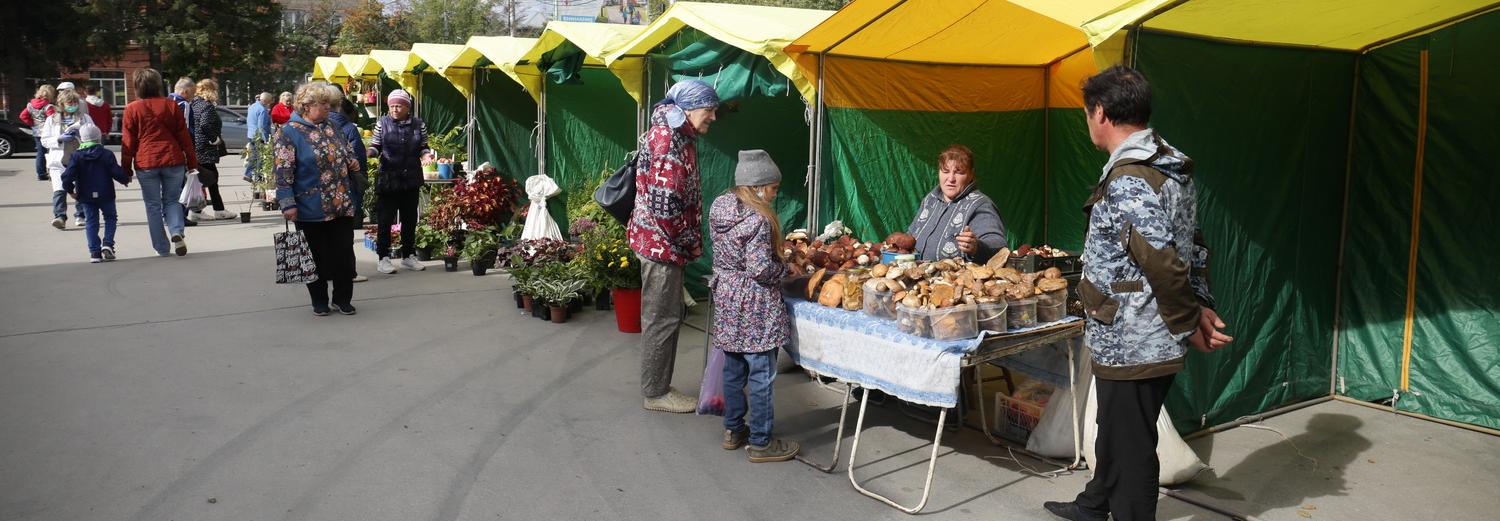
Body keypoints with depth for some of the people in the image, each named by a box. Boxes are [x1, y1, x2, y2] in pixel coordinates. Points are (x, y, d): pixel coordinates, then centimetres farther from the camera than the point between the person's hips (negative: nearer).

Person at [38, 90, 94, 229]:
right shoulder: (51, 120, 10)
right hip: (59, 161, -1)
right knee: (59, 190, -13)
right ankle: (59, 216, -17)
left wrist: (80, 133, -12)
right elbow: (44, 140, 6)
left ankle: (80, 216, 18)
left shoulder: (85, 118, 10)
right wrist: (60, 139, -12)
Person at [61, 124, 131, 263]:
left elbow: (68, 176, -10)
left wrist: (70, 190, 4)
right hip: (105, 194, -1)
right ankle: (108, 244, -4)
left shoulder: (77, 156, -4)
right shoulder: (107, 154, -7)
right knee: (110, 217, 16)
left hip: (86, 196, 1)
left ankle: (94, 252, 6)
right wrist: (126, 180, 8)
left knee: (91, 222, 10)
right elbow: (116, 172, -11)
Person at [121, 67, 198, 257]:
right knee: (172, 200, 13)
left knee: (153, 205, 8)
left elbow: (127, 142, 1)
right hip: (173, 160, 1)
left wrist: (126, 169, 7)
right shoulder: (171, 105, 4)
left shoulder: (132, 109, 0)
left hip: (146, 163, -1)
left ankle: (161, 247, 9)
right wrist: (192, 161, 10)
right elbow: (184, 136, 5)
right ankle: (177, 232, -14)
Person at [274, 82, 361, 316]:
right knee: (316, 255, 6)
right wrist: (288, 204, -18)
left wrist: (352, 164, 3)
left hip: (340, 206, 5)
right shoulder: (288, 133, -8)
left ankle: (343, 299, 20)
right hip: (311, 210, -5)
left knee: (344, 253, 6)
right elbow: (283, 173, -12)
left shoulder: (330, 128, 12)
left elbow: (346, 154, 26)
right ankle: (319, 301, 20)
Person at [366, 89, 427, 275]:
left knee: (410, 219, 11)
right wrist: (370, 152, -18)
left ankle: (408, 255, 23)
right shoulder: (382, 123, 0)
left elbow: (423, 147, 13)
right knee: (385, 219, -1)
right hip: (388, 179, -3)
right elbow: (376, 146, 4)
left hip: (411, 179, 3)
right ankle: (384, 258, 7)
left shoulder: (418, 124, 5)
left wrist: (425, 154, -8)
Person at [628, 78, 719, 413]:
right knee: (662, 319, -1)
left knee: (668, 316, 16)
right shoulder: (666, 138, -19)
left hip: (666, 243, 10)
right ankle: (655, 392, 11)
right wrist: (692, 243, -13)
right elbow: (664, 204, -24)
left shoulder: (680, 136, 13)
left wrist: (691, 240, 13)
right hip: (661, 242, -10)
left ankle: (659, 386, 26)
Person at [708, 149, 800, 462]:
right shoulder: (757, 220, -22)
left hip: (726, 298, 9)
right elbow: (761, 269, -23)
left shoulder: (719, 206, 4)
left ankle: (733, 430, 30)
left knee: (733, 368, 18)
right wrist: (786, 268, -4)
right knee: (761, 374, 2)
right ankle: (760, 442, 10)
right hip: (755, 307, -8)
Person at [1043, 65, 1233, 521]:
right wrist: (1202, 306, 8)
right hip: (1152, 341, 10)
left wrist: (1189, 324, -14)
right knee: (1114, 430, 26)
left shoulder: (1127, 182, -24)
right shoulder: (1170, 167, 8)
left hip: (1130, 345, -10)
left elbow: (1165, 266, -27)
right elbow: (1194, 247, 12)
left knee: (1131, 447, 5)